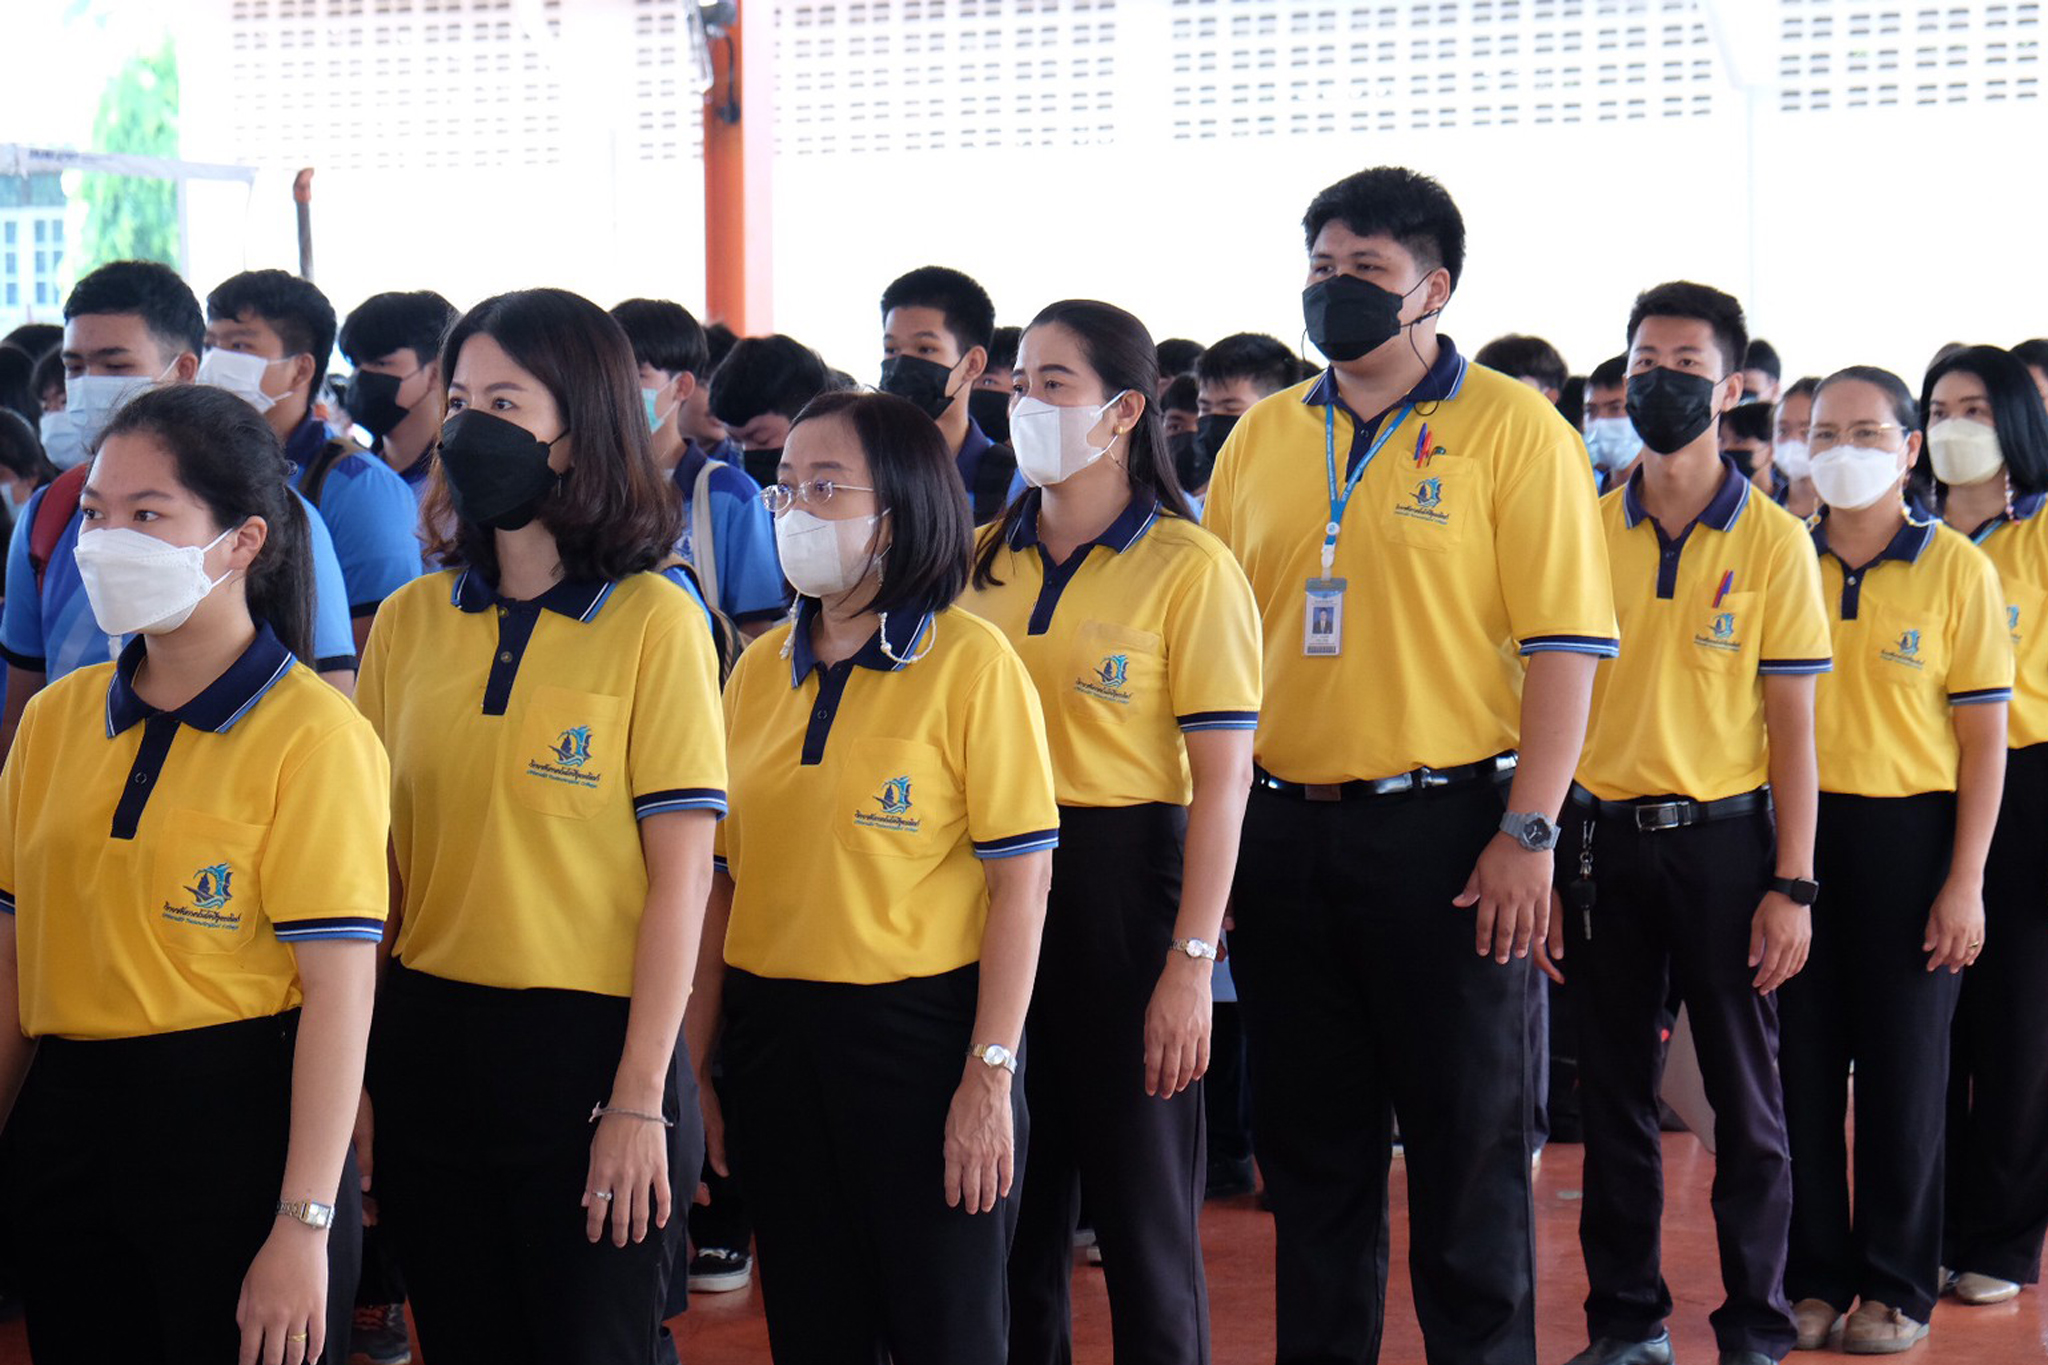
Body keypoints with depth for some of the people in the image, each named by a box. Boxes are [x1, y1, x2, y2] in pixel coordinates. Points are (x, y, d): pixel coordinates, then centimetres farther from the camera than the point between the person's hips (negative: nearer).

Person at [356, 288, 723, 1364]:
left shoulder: (654, 621, -6)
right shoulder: (411, 620, 6)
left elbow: (680, 877, -8)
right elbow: (374, 856, 9)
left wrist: (641, 1100, -13)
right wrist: (352, 1072, 3)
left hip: (587, 1042, -4)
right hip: (426, 1050, 4)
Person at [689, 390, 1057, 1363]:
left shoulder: (970, 663, -7)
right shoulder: (760, 669, 8)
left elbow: (1020, 882, -10)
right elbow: (723, 879, 11)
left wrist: (990, 1073, -14)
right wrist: (692, 1064, 7)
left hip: (919, 1028, -5)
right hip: (772, 1036, 5)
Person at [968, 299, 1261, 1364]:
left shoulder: (1189, 568, -7)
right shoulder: (985, 559, 9)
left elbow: (1223, 777, -11)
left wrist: (1190, 962, -16)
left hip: (1125, 877, -5)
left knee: (1142, 1191, 3)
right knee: (1015, 1186, 12)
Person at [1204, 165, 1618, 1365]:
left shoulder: (1513, 429, -4)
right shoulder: (1263, 436, 11)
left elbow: (1564, 646, -8)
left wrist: (1529, 832, -15)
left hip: (1441, 829, -5)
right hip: (1282, 828, 5)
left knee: (1467, 1133, 3)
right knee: (1309, 1139, 12)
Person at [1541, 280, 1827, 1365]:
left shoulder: (1773, 541, -1)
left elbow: (1792, 727, -2)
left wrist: (1792, 884, -8)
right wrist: (1537, 864, 1)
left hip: (1721, 838, -2)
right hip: (1601, 838, 2)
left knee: (1744, 1097, 3)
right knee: (1615, 1093, 9)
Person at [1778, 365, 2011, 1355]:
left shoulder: (1956, 568, -2)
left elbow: (1985, 736, -2)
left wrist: (1965, 881, -9)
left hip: (1909, 830, -2)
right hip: (1798, 829, 2)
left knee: (1903, 1067, 4)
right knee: (1802, 1060, 5)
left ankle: (1896, 1288, 14)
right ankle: (1814, 1277, 17)